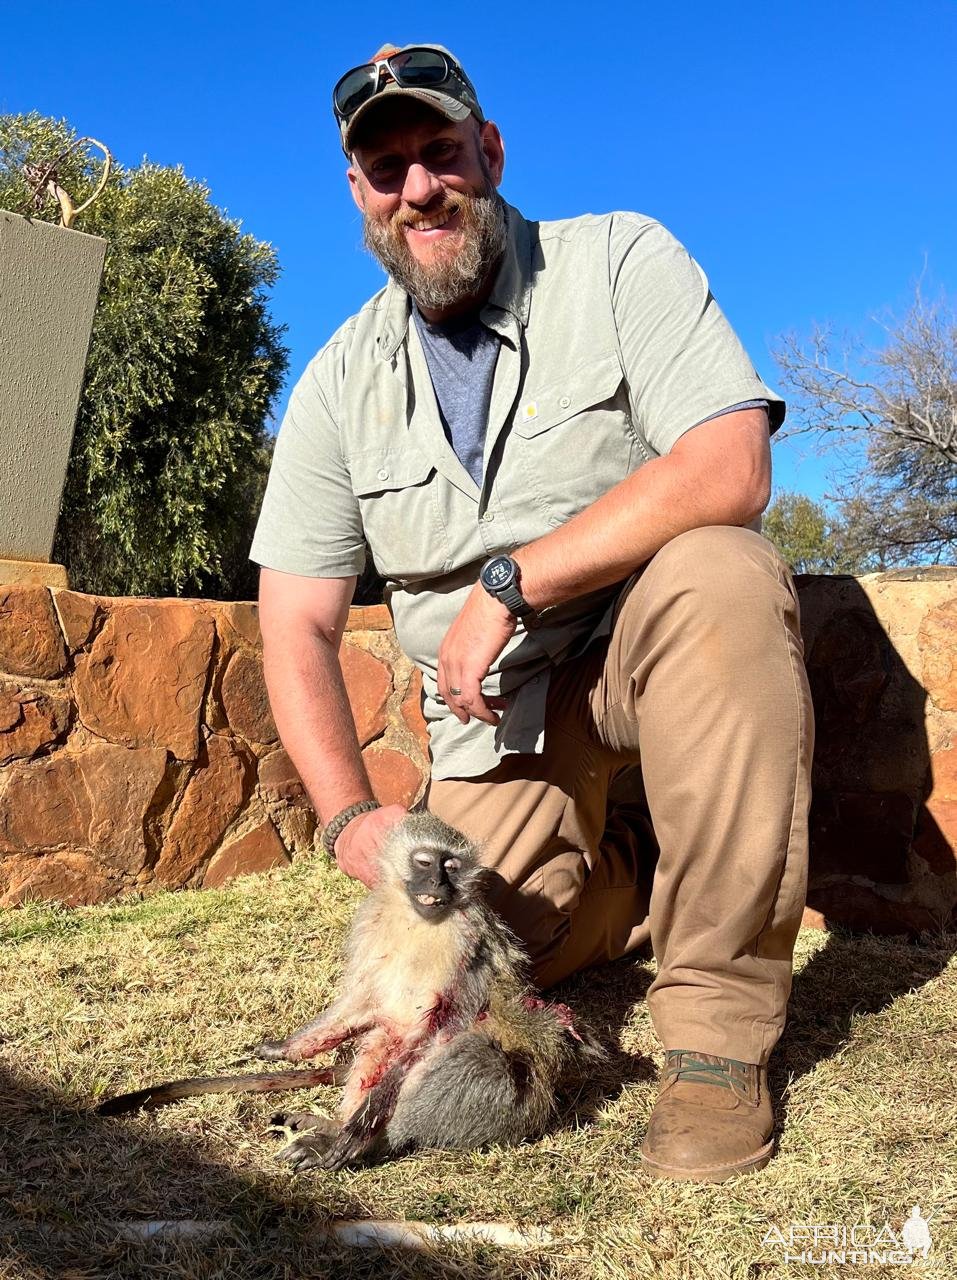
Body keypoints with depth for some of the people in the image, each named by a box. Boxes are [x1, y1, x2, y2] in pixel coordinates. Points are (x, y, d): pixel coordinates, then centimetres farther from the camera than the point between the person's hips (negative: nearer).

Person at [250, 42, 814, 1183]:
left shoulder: (619, 262, -5)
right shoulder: (340, 383, 3)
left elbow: (727, 471, -20)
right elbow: (298, 626, 0)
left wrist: (506, 585, -23)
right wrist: (349, 816, -16)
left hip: (655, 661, -3)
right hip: (496, 720, 4)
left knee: (719, 572, -34)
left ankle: (720, 1025, -24)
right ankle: (620, 874, 23)